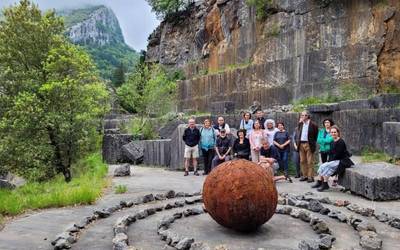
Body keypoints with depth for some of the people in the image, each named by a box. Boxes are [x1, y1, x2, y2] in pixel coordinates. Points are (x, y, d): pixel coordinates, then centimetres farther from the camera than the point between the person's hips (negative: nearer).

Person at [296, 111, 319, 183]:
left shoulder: (313, 124, -7)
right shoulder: (300, 124, 10)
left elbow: (316, 135, -1)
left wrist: (313, 143, -2)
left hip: (308, 144, -6)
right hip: (301, 144, 6)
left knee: (310, 162, -2)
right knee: (302, 161, 9)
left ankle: (310, 177, 4)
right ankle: (304, 176, 18)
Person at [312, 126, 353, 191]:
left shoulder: (340, 142, -14)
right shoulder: (334, 142, 13)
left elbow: (337, 155, -19)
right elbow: (332, 153, 14)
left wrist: (330, 161, -14)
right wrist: (329, 161, 0)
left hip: (342, 161, -9)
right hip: (335, 160, 9)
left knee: (326, 166, -22)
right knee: (322, 166, -6)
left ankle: (325, 184, -16)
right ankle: (319, 182, -4)